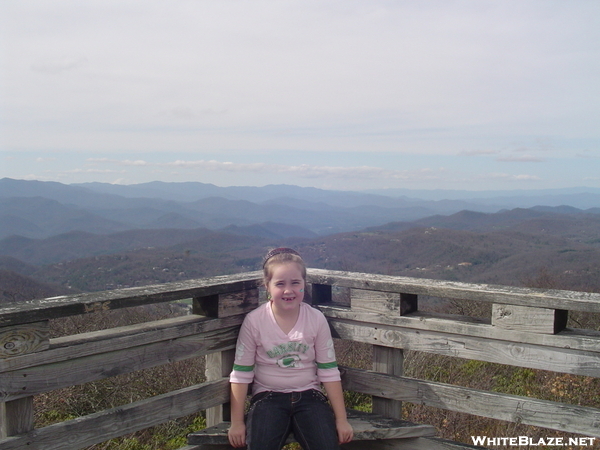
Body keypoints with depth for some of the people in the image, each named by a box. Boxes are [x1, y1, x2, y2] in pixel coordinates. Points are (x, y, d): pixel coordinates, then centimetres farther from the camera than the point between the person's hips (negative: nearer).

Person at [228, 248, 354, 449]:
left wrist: (341, 419, 1)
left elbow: (329, 372, 2)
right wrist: (237, 422, -3)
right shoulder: (254, 321, -7)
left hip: (308, 395, 1)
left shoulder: (316, 319, -2)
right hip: (268, 397, -1)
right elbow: (241, 374, -1)